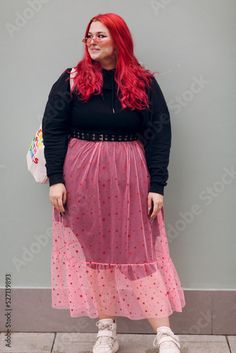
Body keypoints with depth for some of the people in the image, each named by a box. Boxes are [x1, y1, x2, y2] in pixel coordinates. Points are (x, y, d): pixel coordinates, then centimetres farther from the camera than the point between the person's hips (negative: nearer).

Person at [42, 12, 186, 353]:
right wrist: (55, 179, -8)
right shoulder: (71, 80, 4)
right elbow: (53, 129, 1)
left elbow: (159, 134, 0)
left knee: (139, 251, 1)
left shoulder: (144, 82, 3)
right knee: (92, 250, 6)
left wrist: (157, 185, -7)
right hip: (82, 176, 1)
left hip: (130, 176, -1)